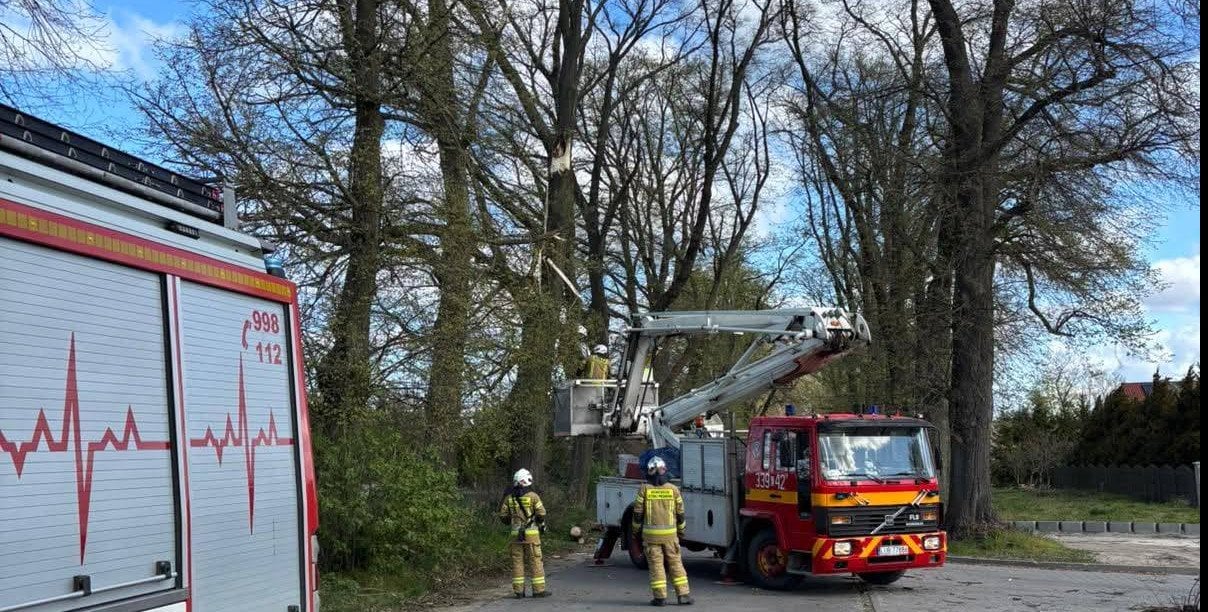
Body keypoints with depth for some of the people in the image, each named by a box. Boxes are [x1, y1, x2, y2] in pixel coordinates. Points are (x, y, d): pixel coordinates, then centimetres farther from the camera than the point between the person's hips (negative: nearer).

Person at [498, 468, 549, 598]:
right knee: (535, 561, 1)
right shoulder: (533, 496, -6)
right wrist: (542, 524, 12)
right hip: (531, 534, -3)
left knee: (517, 561, 7)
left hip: (516, 534, 3)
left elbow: (503, 516, 7)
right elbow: (541, 514, -7)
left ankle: (518, 590, 6)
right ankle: (539, 589, 0)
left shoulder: (509, 497, 4)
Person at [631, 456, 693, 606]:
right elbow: (680, 513, 5)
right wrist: (681, 530, 18)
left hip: (650, 533, -1)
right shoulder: (673, 489, 0)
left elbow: (638, 512, -3)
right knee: (675, 563, 8)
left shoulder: (644, 489, -5)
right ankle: (683, 594, 5)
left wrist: (636, 530, 11)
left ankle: (660, 597, 0)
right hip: (670, 533, 1)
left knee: (656, 564, 2)